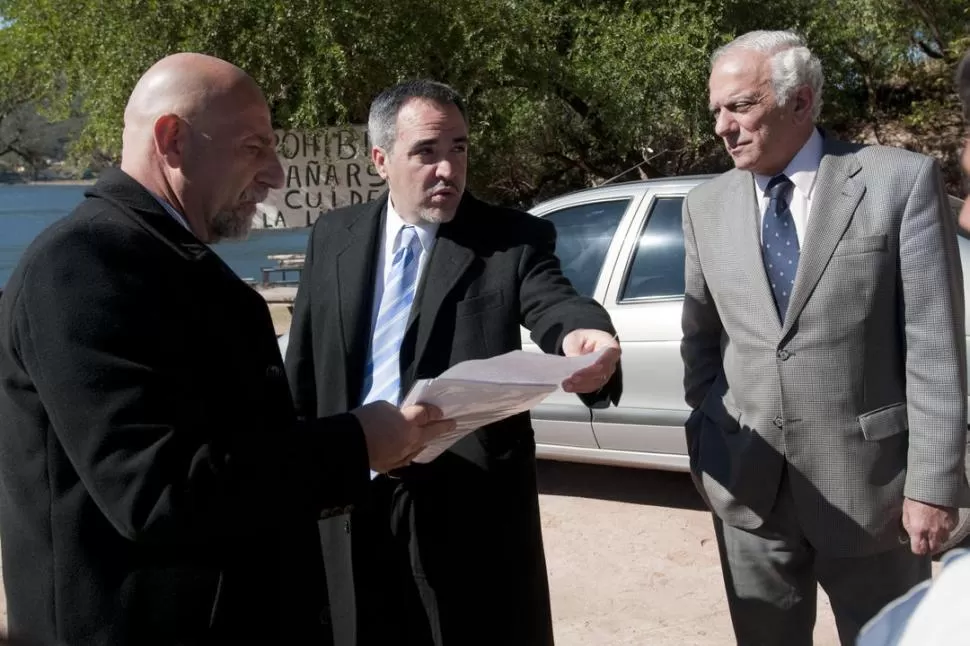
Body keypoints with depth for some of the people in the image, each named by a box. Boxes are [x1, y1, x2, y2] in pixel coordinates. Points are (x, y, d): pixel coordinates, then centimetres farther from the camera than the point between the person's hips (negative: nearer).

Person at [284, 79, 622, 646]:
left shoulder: (513, 239, -5)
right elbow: (303, 370, 9)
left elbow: (557, 305, -23)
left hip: (470, 504, -3)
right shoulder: (334, 239, 4)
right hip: (350, 499, 3)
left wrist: (586, 338, -47)